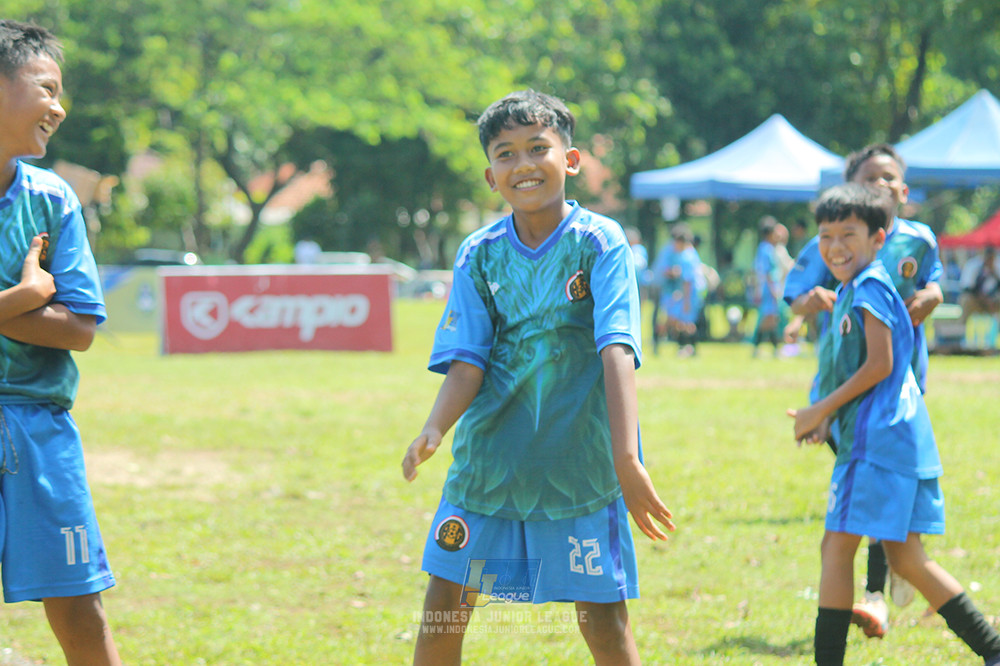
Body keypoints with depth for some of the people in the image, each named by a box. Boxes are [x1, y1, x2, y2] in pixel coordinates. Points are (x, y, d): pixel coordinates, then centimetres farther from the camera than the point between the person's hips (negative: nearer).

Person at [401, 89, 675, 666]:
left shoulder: (599, 242, -8)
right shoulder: (480, 253, 3)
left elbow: (617, 351, -18)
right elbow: (466, 361, -1)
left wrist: (626, 457, -31)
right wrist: (435, 430, -22)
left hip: (578, 461, -3)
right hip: (488, 459, 3)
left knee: (604, 619, -2)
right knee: (444, 608, 4)